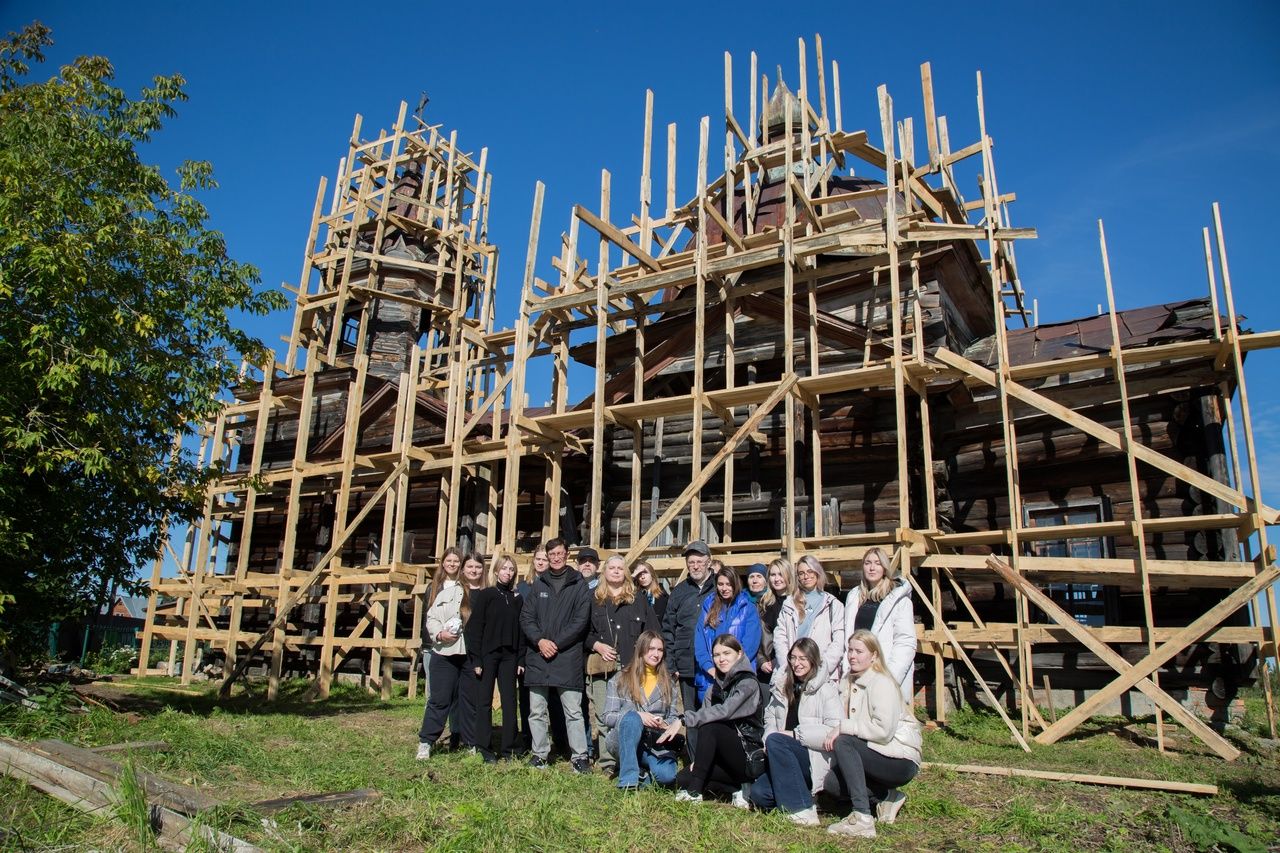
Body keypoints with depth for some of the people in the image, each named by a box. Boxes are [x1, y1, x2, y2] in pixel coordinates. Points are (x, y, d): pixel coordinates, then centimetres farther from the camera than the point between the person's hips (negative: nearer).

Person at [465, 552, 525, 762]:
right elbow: (475, 628, -5)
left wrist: (521, 660, 3)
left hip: (509, 656, 3)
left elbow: (520, 630, 9)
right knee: (485, 701, 2)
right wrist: (476, 659, -11)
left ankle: (508, 748, 12)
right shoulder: (485, 595, -2)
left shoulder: (517, 599, 9)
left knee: (510, 701, 3)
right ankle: (485, 748, 10)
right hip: (488, 654, -3)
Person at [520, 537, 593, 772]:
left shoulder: (578, 585, 2)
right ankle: (540, 753, 22)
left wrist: (557, 644, -11)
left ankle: (579, 756, 7)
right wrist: (539, 640, -10)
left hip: (567, 657, -3)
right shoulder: (538, 585, 11)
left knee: (573, 711, -1)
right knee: (537, 711, 10)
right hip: (538, 656, 3)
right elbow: (526, 617, 7)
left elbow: (581, 620, -5)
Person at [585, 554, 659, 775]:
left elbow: (652, 630, 9)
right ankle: (607, 762, 5)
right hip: (601, 666, 1)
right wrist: (597, 645, -6)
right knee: (603, 716, -2)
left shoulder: (639, 600, 13)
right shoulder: (593, 600, 13)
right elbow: (583, 630, 10)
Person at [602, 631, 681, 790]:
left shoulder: (668, 683, 13)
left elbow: (674, 718, 13)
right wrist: (637, 716, -19)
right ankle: (628, 780, -29)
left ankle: (642, 772, 5)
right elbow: (608, 717, -3)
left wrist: (665, 724, -11)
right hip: (623, 741, -2)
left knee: (666, 775, -29)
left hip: (657, 742, 2)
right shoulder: (619, 680, 5)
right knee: (631, 717, -35)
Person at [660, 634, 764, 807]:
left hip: (751, 759, -8)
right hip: (726, 758, 8)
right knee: (682, 778, -5)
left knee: (710, 727, -28)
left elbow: (724, 712, -28)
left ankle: (694, 792, -19)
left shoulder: (748, 683, -13)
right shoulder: (716, 687, 9)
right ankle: (738, 790, -5)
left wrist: (684, 720, -28)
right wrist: (699, 759, -10)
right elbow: (706, 717, 3)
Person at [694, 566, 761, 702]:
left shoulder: (748, 609, 3)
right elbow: (699, 640, 4)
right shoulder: (708, 607, 12)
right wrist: (708, 666, -10)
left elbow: (750, 643, -6)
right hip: (709, 675, 3)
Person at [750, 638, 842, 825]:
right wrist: (768, 740, -7)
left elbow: (835, 731, -16)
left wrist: (795, 734, -15)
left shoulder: (826, 690, -5)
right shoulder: (781, 687, 14)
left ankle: (803, 809, -22)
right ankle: (804, 795, 7)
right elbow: (770, 718, 14)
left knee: (775, 740, -29)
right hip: (788, 762, 5)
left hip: (816, 759, -5)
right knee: (758, 793, -18)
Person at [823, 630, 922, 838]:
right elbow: (843, 727, 6)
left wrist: (843, 727, -24)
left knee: (843, 742, -26)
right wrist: (832, 733, -14)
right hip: (873, 753, 8)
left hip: (901, 760, -8)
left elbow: (883, 730, -27)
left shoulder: (882, 683, -16)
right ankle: (886, 797, 11)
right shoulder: (847, 681, 8)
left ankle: (862, 819, -26)